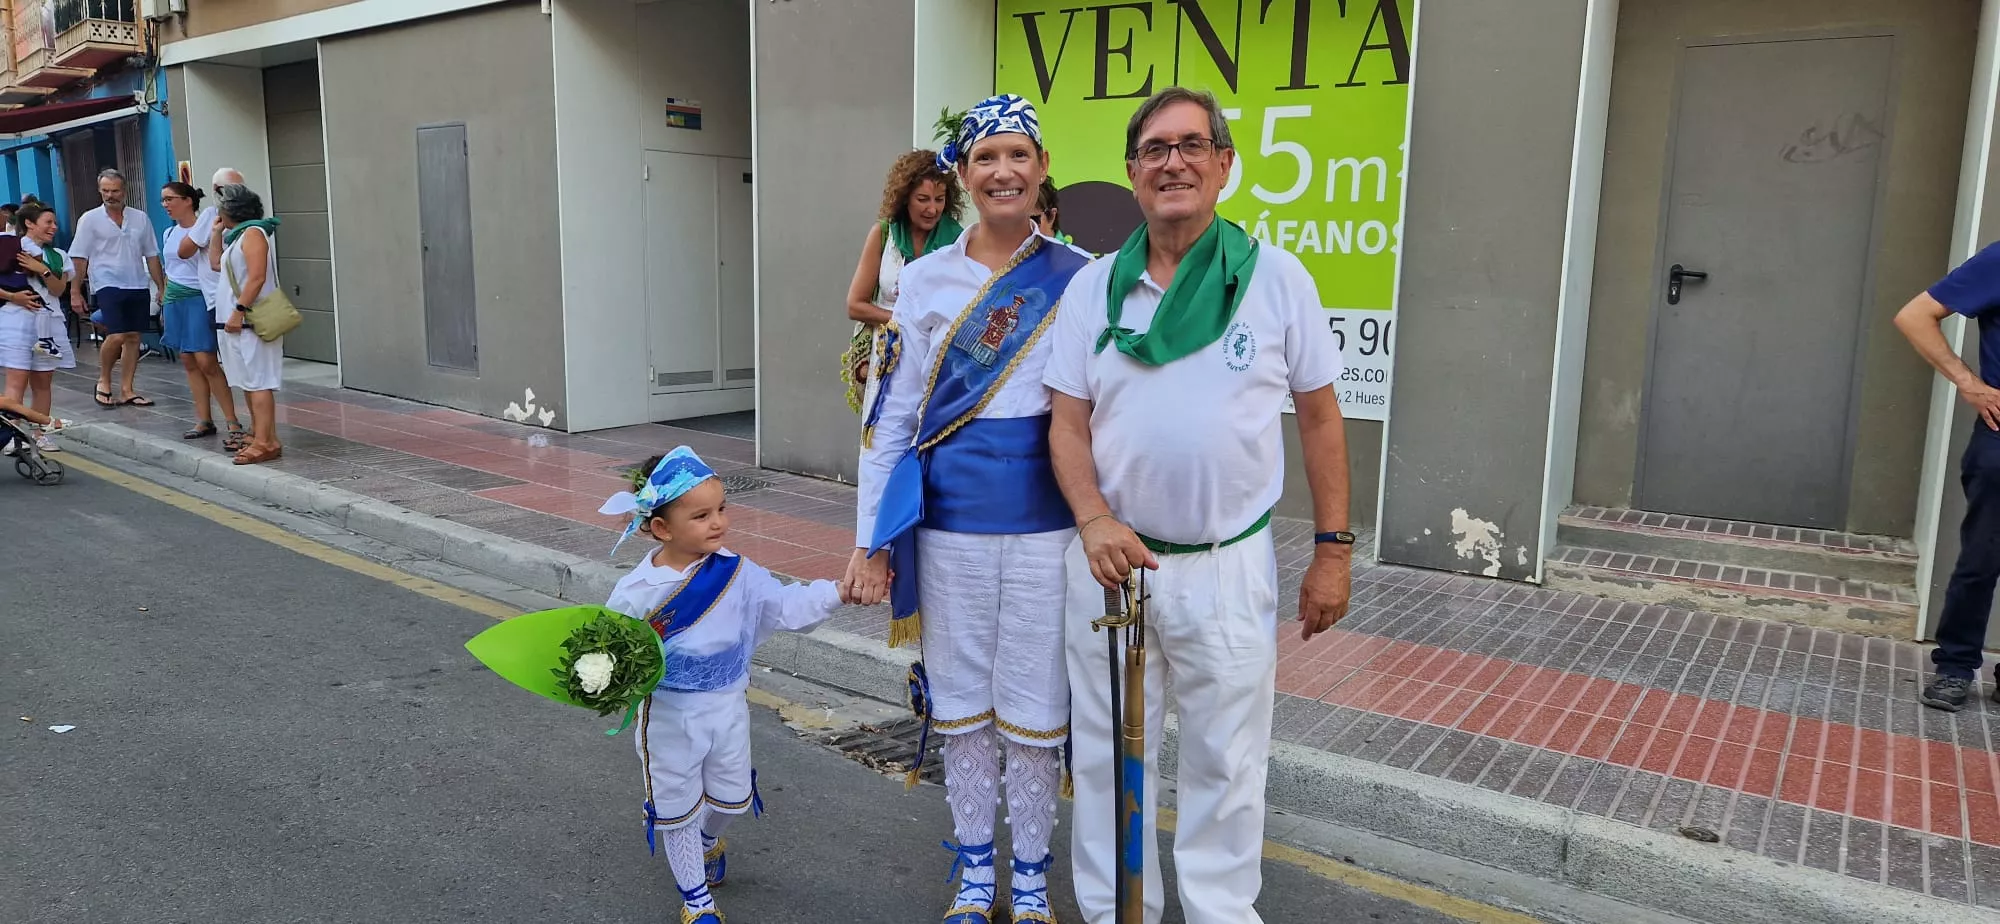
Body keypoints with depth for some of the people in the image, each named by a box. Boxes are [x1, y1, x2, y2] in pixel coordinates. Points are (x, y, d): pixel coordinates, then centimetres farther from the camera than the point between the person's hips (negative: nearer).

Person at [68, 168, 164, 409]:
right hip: (108, 285, -4)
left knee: (133, 337, 4)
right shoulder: (90, 219, 1)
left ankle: (126, 390, 11)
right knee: (116, 336, -16)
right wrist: (76, 292, -3)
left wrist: (162, 288, 10)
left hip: (138, 286, 4)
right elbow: (79, 258, 0)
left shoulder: (140, 218, 10)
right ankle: (103, 381, 7)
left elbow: (151, 256, 13)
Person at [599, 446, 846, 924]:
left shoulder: (738, 573, -11)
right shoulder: (636, 591, -18)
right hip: (669, 717, -3)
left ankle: (707, 837, 55)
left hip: (728, 707, 3)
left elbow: (788, 607, -12)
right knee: (677, 808, 13)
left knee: (732, 797, 20)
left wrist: (841, 591, -24)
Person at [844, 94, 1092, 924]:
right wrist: (870, 540, 1)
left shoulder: (1079, 278, -2)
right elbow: (893, 416, 3)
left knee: (1035, 708, 8)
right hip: (949, 527, 2)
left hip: (1046, 526, -1)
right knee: (961, 702, 13)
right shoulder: (924, 280, 2)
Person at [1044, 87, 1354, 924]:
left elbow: (1319, 418, 2)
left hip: (1229, 566, -1)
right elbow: (1068, 423, 2)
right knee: (1107, 751, 13)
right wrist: (1094, 520, -15)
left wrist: (1333, 550, 0)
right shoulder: (1092, 287, 2)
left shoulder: (1277, 278, -3)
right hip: (1111, 556, 2)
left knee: (1225, 761, 11)